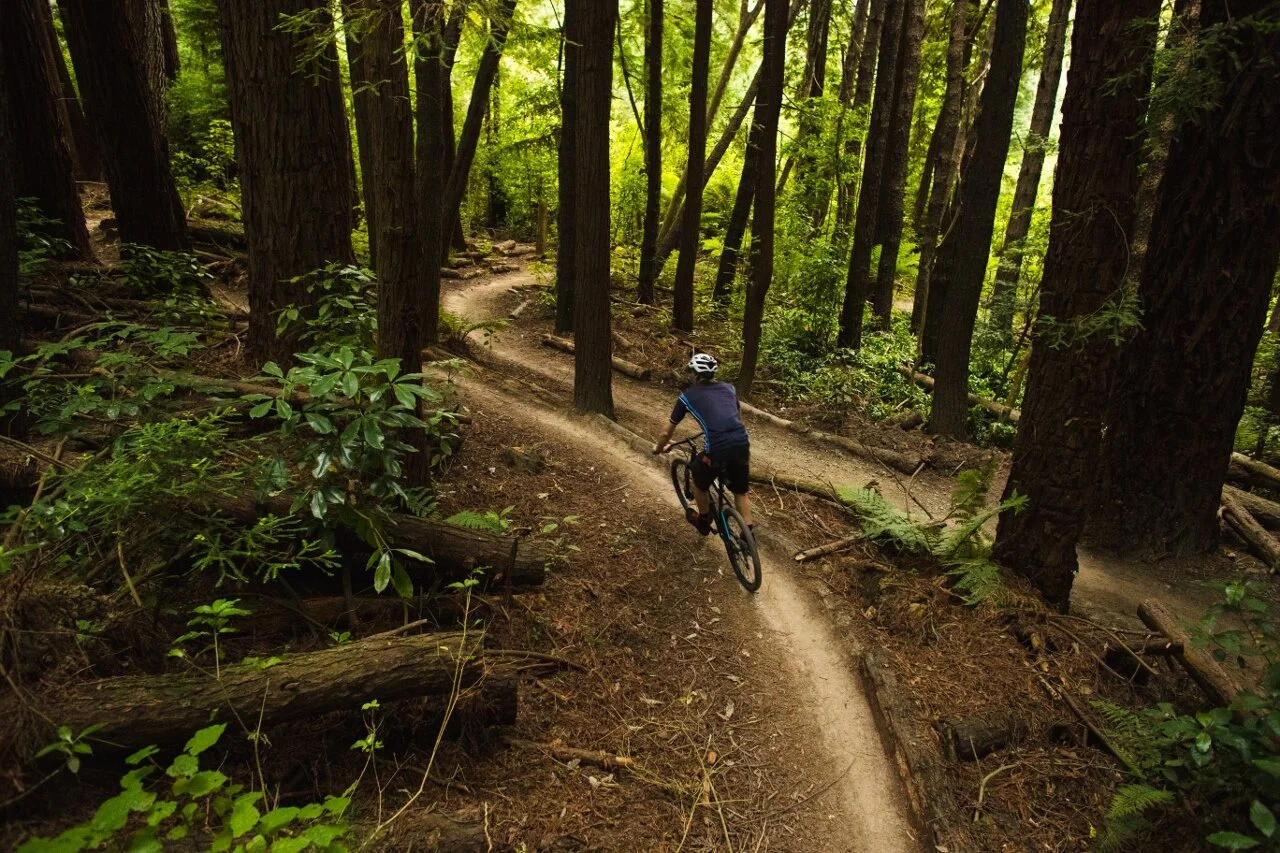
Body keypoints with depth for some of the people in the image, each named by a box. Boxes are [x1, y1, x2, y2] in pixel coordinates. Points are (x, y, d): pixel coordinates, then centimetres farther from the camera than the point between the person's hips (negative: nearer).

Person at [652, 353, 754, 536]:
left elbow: (667, 433, 19)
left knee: (699, 481, 28)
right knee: (741, 491, 26)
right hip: (742, 445, 3)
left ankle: (704, 521, 45)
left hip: (716, 450, -3)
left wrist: (658, 449, 39)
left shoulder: (688, 396, 11)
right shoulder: (729, 388, 21)